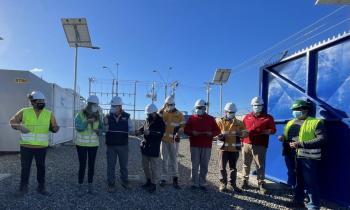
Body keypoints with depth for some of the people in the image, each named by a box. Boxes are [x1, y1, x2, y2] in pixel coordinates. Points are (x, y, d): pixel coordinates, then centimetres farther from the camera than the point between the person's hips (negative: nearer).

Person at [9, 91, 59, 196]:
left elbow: (55, 127, 2)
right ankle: (23, 188, 25)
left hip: (41, 146, 1)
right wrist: (19, 127, -14)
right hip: (26, 146, -1)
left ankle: (41, 187, 24)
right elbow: (12, 122, 6)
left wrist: (55, 128, -22)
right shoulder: (24, 112, -2)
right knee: (25, 167, 7)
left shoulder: (49, 114, 0)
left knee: (41, 167, 10)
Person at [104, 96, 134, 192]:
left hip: (123, 146, 0)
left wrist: (131, 131, -25)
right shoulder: (108, 116, -3)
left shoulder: (126, 117, -5)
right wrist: (106, 123, -21)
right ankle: (111, 184, 20)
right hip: (111, 146, 0)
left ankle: (125, 182, 32)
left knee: (124, 165, 15)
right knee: (111, 166, 7)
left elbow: (132, 129, -2)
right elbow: (105, 130, -2)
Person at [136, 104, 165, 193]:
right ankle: (149, 181, 35)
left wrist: (149, 133, -29)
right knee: (145, 165, 18)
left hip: (154, 148, -7)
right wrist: (139, 131, -4)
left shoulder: (160, 122, -13)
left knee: (154, 167, 1)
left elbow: (160, 134, -20)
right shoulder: (147, 119, 8)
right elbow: (143, 127, 18)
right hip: (145, 146, 8)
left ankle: (154, 184, 14)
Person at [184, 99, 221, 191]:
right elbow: (186, 130, 4)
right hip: (194, 146, 0)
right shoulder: (192, 118, 6)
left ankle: (202, 183, 16)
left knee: (204, 166, 5)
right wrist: (192, 132, -15)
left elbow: (217, 131, 6)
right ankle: (195, 183, 15)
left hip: (206, 146, 0)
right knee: (195, 166, 5)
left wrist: (211, 133, -14)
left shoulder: (210, 119, 5)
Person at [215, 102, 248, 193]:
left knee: (233, 168, 11)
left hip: (235, 149, 2)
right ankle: (223, 184, 17)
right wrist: (219, 136, -24)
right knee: (222, 167, 2)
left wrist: (241, 133, -19)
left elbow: (246, 133, 3)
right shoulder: (220, 121, 2)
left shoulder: (239, 123, 7)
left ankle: (232, 184, 24)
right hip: (223, 148, -2)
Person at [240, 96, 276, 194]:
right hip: (247, 144, 3)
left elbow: (273, 130, 1)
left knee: (260, 165, -1)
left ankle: (261, 184, 8)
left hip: (260, 145, -3)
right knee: (246, 164, 8)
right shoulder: (247, 117, 14)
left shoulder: (268, 118, 5)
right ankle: (245, 180, 19)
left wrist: (261, 132, -14)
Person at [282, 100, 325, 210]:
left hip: (309, 157, -7)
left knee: (310, 182, -1)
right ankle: (298, 201, 34)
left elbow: (322, 139, -17)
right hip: (294, 157, 7)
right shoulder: (290, 123, 14)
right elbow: (287, 136, 26)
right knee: (298, 180, 19)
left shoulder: (316, 122, -7)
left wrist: (301, 144, -23)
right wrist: (283, 138, 1)